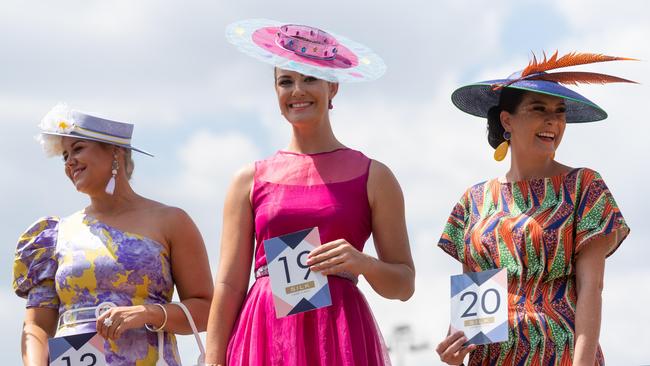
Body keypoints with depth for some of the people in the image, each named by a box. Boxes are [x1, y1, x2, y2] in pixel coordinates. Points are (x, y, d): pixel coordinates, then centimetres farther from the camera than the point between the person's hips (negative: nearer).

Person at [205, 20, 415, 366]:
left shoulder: (373, 177, 7)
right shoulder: (250, 180, 11)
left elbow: (404, 284, 8)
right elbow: (229, 285, 7)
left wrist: (363, 263, -12)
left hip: (340, 338, -1)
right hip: (264, 336, 1)